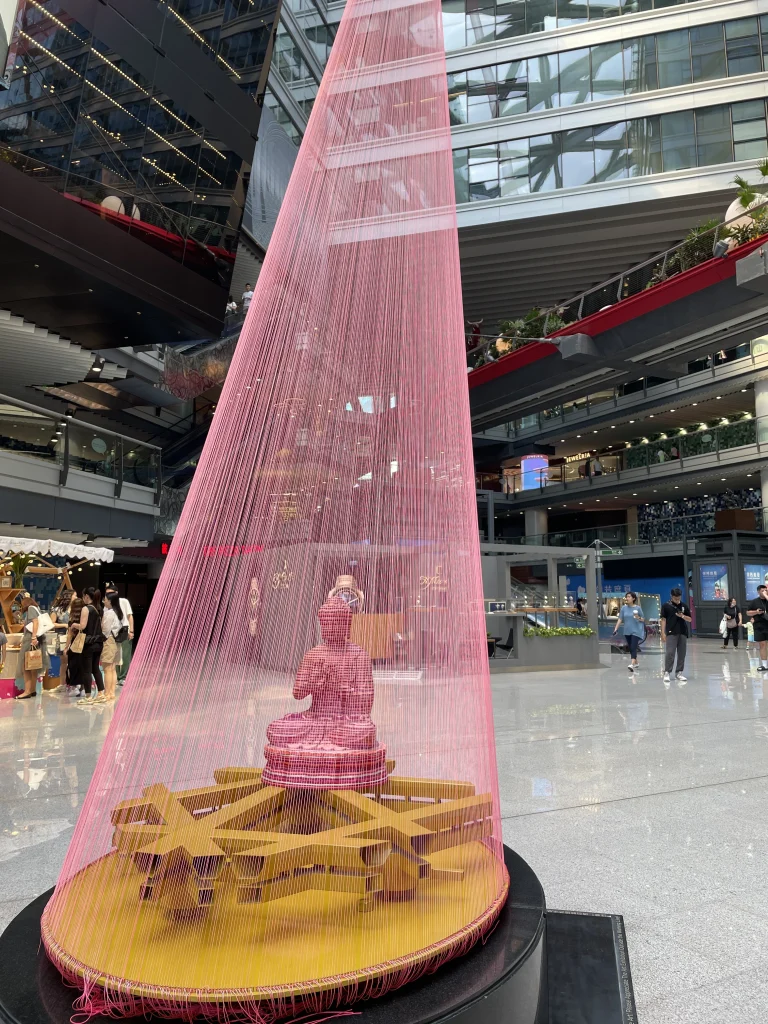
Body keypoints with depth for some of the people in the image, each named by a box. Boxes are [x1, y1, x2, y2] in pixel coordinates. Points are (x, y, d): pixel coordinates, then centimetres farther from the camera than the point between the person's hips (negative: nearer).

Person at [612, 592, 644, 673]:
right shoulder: (624, 608, 3)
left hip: (636, 631, -4)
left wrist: (638, 618, -21)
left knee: (633, 647, -15)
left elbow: (643, 620, 1)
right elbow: (620, 619, 3)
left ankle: (632, 664, -24)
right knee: (630, 648, 13)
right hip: (627, 631, 4)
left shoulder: (638, 608, -6)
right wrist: (616, 629, -5)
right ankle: (636, 663, 31)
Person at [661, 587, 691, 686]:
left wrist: (682, 616, -11)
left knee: (682, 654, 7)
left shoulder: (684, 606, 7)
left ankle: (679, 672, 16)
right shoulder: (666, 606, -2)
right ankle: (667, 672, -3)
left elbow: (689, 619, 10)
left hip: (683, 633, 4)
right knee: (670, 653, -8)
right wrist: (663, 633, -6)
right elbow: (663, 620, -1)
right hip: (671, 633, -4)